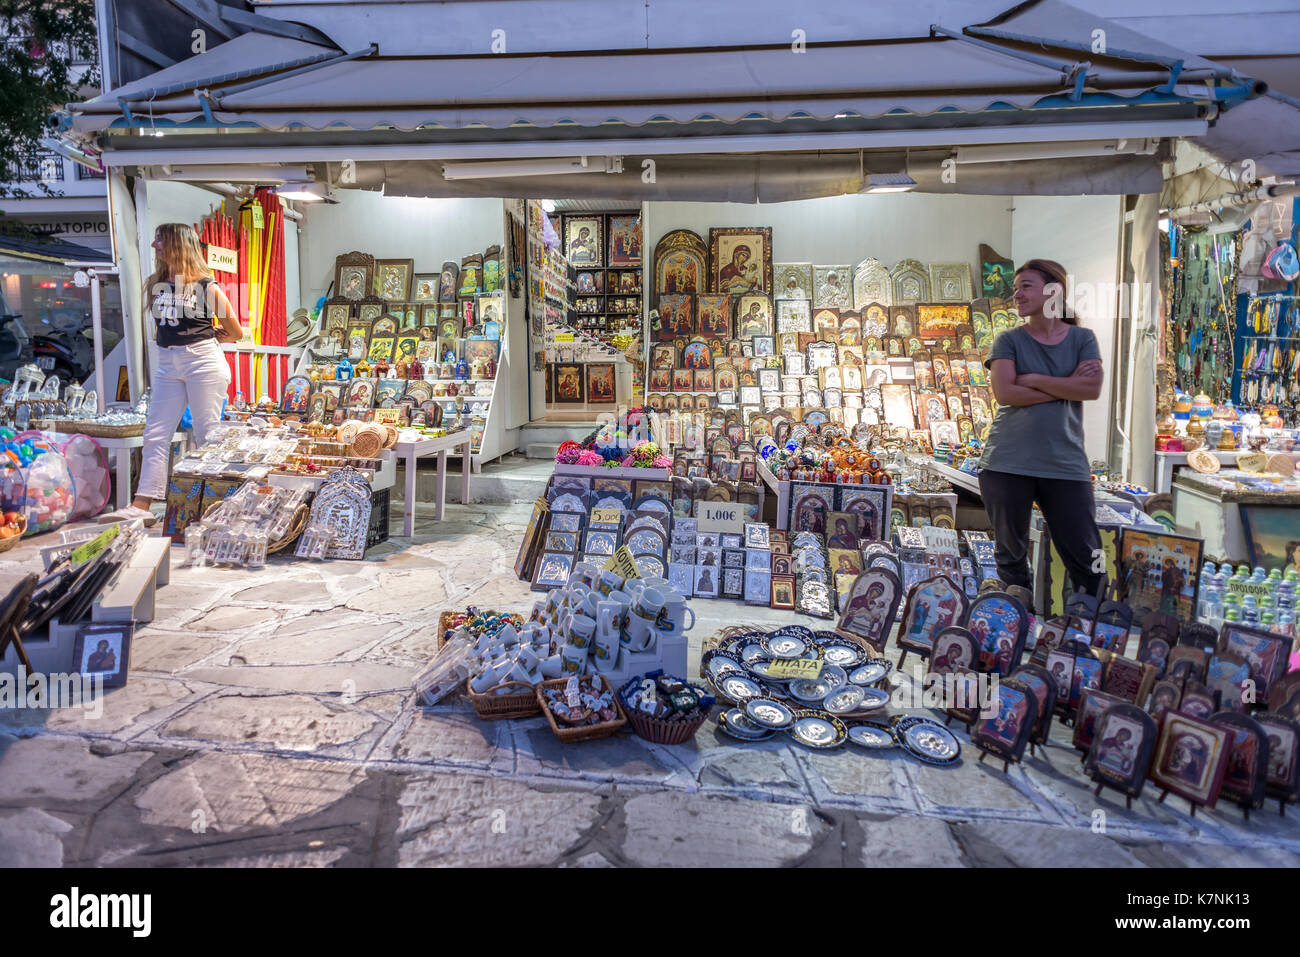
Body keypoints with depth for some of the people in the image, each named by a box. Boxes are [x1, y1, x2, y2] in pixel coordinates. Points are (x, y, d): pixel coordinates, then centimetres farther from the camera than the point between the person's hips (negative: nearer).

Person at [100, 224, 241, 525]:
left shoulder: (205, 286, -4)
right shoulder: (155, 284, 12)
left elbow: (236, 333, 3)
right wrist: (180, 339, 11)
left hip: (203, 360, -6)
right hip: (167, 364, 6)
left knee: (208, 436, -1)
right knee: (155, 435, 0)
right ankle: (141, 506, 0)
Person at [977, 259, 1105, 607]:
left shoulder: (1082, 339, 9)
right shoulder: (1009, 340, 6)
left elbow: (1092, 389, -8)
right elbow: (1004, 393, -10)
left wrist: (1032, 379, -9)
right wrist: (1066, 386, -7)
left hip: (1065, 464, 0)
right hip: (1006, 463, 0)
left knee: (1086, 558, 2)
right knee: (1011, 553, 7)